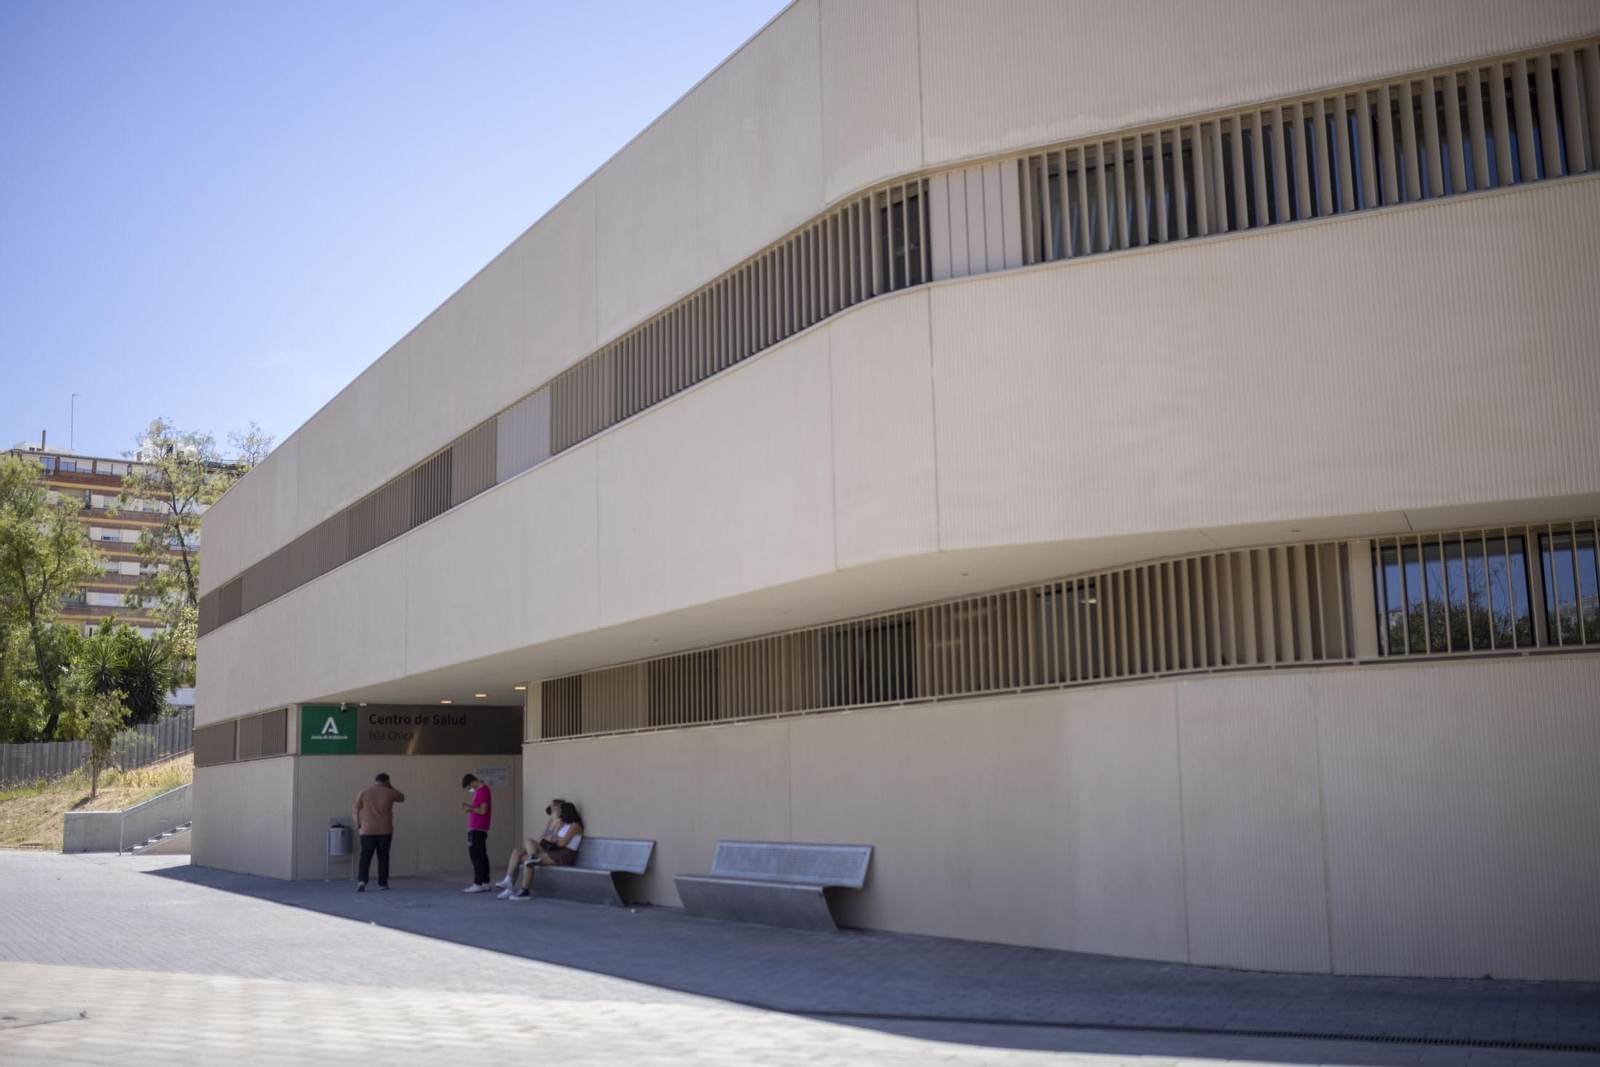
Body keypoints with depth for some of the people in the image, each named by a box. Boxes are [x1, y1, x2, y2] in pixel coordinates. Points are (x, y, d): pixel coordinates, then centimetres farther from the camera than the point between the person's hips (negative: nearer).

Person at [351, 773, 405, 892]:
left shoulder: (363, 792, 2)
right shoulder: (389, 793, 1)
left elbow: (355, 810, 1)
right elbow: (402, 797, 21)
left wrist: (357, 825, 10)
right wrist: (390, 787, 21)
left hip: (367, 831, 0)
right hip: (385, 831, 0)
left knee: (365, 857, 2)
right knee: (383, 857, 10)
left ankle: (362, 880, -14)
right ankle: (382, 883, 11)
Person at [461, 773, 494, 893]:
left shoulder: (483, 790, -14)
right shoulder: (480, 790, 17)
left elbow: (483, 810, -18)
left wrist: (470, 809, -9)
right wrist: (469, 806, 6)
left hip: (477, 829, -10)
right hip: (477, 828, 10)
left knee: (476, 856, -10)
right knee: (481, 855, 9)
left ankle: (478, 884, -10)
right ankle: (485, 883, 11)